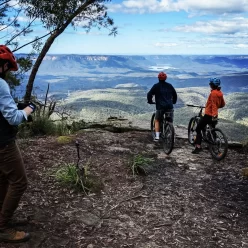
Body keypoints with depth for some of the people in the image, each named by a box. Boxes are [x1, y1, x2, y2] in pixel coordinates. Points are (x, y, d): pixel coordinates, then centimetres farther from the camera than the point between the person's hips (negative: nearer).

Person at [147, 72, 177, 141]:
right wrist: (173, 102, 36)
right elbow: (175, 94, 20)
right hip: (169, 107, 2)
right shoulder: (169, 85, 11)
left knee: (157, 120, 17)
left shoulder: (156, 86, 1)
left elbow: (149, 94, -2)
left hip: (160, 107, -2)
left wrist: (150, 101, 15)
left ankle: (157, 136, 6)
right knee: (170, 122, 13)